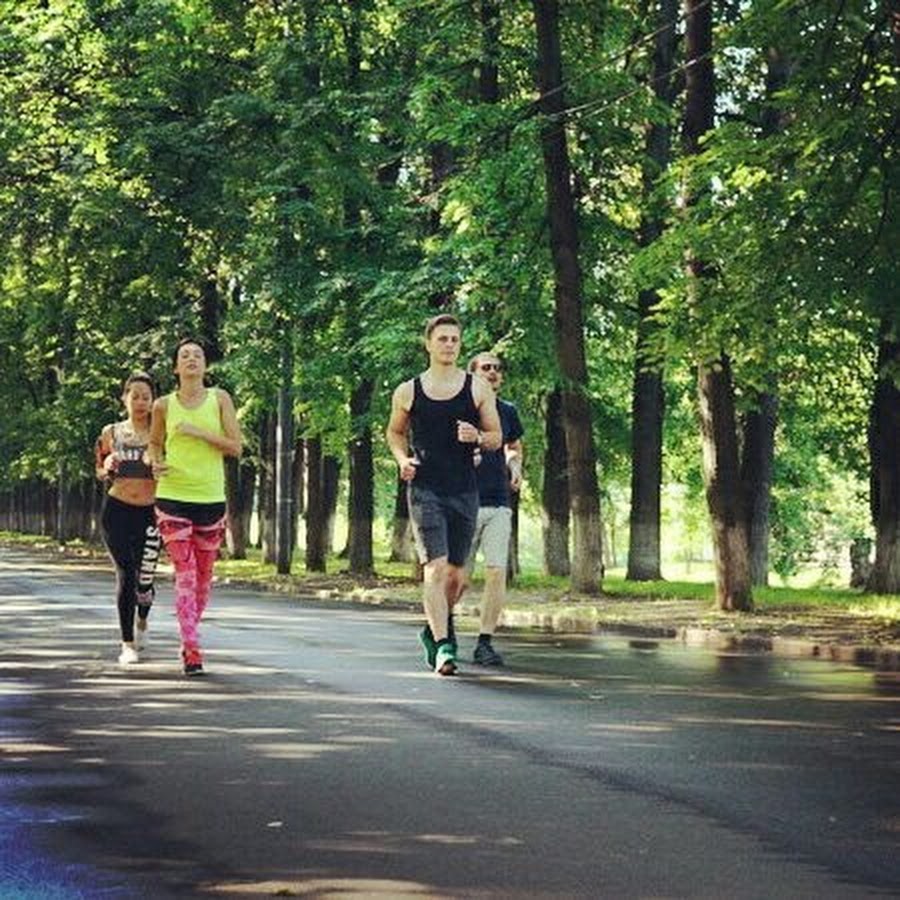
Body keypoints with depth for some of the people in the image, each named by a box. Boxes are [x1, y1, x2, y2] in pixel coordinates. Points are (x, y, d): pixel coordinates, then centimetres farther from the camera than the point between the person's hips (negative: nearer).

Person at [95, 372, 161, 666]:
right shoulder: (111, 433, 6)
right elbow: (100, 474, 16)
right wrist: (108, 467, -7)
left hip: (150, 512, -1)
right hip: (117, 510, 1)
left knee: (144, 577, 0)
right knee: (125, 574, -9)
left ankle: (142, 623, 34)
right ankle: (127, 644, -2)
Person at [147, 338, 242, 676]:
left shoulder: (219, 399, 2)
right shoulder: (164, 406, 2)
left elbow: (235, 447, -2)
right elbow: (155, 444, 17)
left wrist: (198, 432, -14)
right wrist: (155, 462, -6)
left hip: (211, 498, 1)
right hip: (173, 498, -1)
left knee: (204, 576, 9)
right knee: (185, 574, -11)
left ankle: (190, 637, 29)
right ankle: (192, 652, -12)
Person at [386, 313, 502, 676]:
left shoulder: (478, 389, 5)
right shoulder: (408, 392, 4)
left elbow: (496, 437, 10)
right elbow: (394, 432, 19)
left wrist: (477, 437, -12)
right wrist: (402, 459, 0)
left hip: (464, 490, 2)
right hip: (424, 490, -2)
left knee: (456, 572, 9)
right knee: (435, 568, -14)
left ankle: (435, 629, 33)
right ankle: (443, 646, -16)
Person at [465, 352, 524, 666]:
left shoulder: (507, 412, 11)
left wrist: (516, 469, 8)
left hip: (499, 504, 3)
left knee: (497, 573, -7)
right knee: (460, 575, 1)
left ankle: (484, 643, -2)